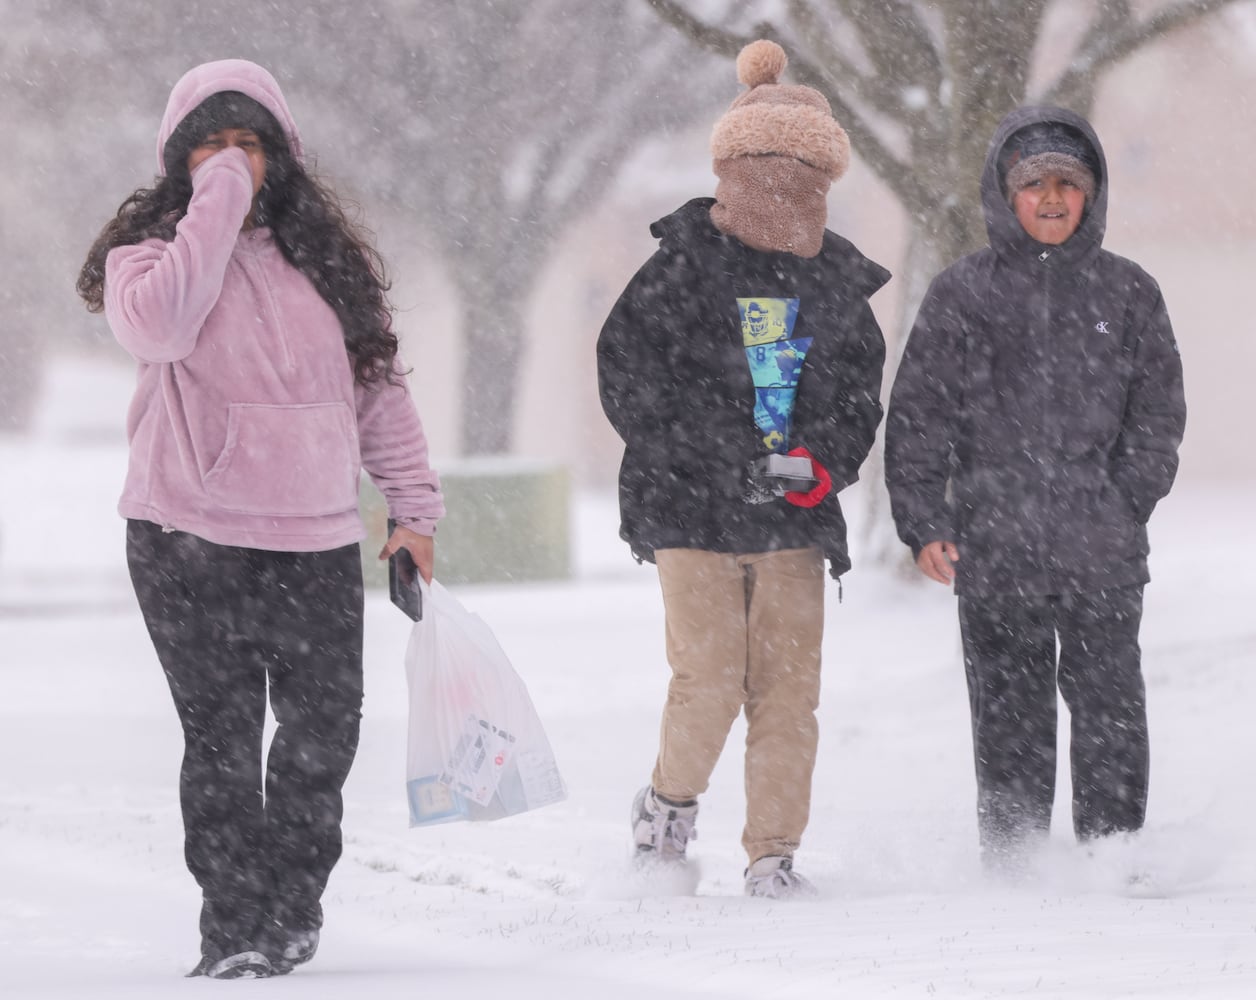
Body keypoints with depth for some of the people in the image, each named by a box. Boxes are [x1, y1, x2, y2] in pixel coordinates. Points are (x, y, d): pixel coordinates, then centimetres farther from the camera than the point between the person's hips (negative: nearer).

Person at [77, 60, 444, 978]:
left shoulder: (327, 256, 10)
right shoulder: (150, 248, 0)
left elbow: (379, 385, 15)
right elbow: (155, 325, -23)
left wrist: (415, 506, 11)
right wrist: (217, 207, -19)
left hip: (319, 541, 3)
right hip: (192, 539, -3)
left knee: (325, 732, 8)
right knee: (222, 737, -3)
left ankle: (295, 901, 28)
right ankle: (237, 929, 5)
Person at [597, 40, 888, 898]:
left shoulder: (836, 278, 9)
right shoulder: (685, 263, -4)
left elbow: (863, 390, 16)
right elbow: (628, 374, -6)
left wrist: (829, 464, -4)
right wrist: (725, 465, -14)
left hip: (795, 517, 3)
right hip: (692, 508, -3)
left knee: (789, 688, 0)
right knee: (710, 681, -9)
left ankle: (774, 852, 9)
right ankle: (672, 801, 18)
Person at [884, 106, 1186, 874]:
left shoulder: (1128, 293, 10)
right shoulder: (961, 294, 7)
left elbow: (1160, 411, 9)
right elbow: (918, 418, 6)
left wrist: (1125, 503, -5)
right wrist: (924, 523, -3)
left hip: (1102, 554, 0)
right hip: (995, 548, 0)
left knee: (1110, 706, -3)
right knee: (1010, 715, 5)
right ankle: (1014, 861, 12)